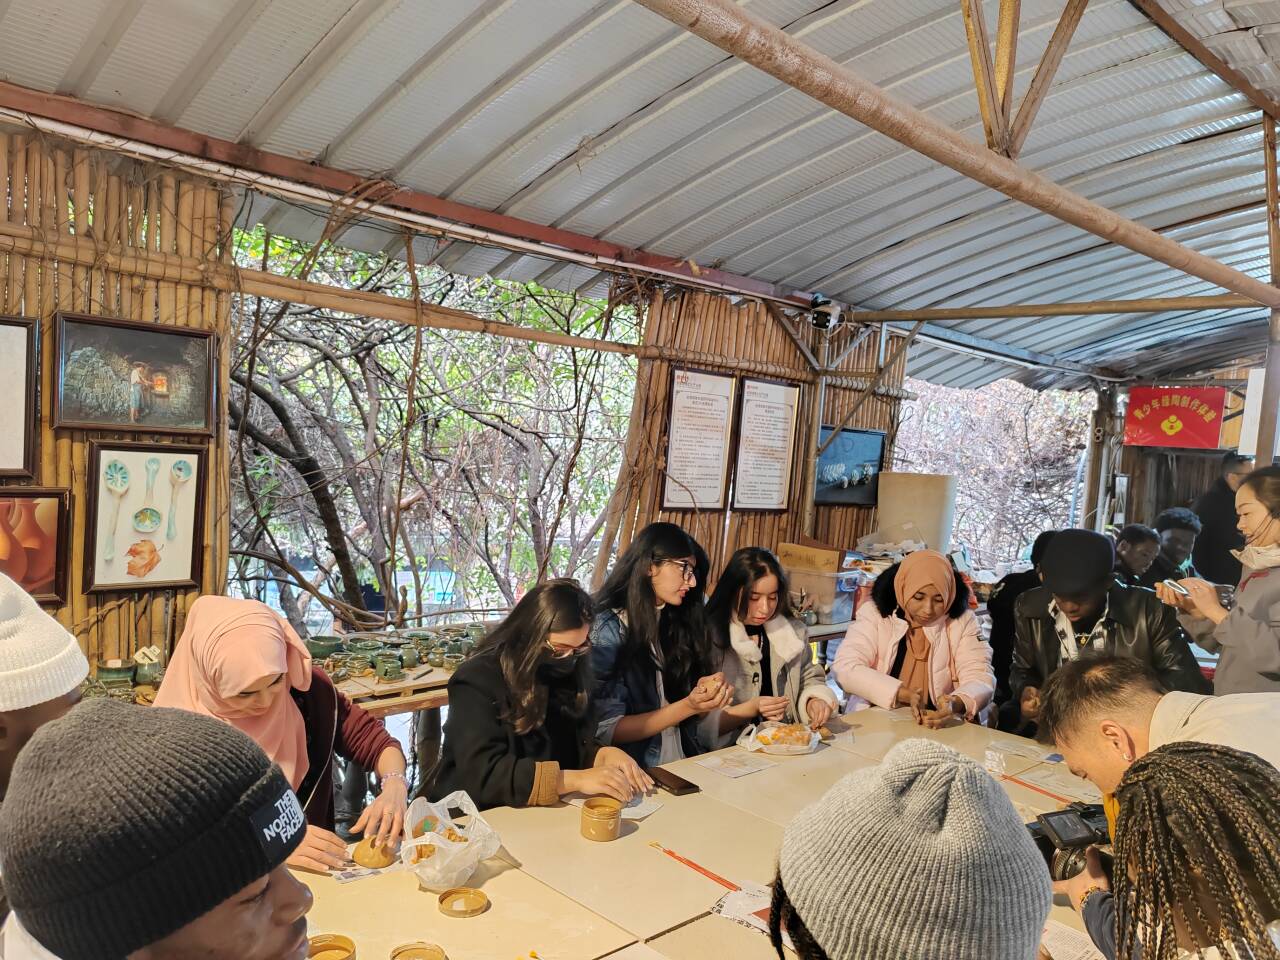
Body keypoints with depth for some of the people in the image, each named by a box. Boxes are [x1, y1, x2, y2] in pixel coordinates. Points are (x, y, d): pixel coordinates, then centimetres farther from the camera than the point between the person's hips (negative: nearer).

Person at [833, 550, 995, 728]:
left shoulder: (963, 620, 0)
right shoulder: (874, 613, -4)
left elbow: (981, 679, -6)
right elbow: (846, 667, -13)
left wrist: (955, 704, -29)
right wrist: (904, 694, -25)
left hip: (939, 727, 1)